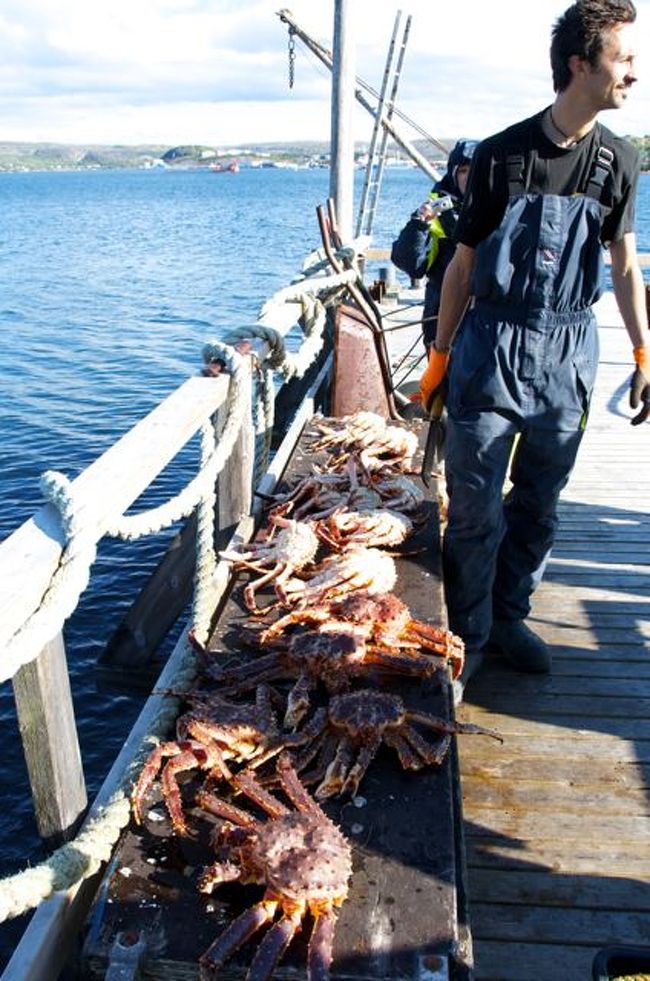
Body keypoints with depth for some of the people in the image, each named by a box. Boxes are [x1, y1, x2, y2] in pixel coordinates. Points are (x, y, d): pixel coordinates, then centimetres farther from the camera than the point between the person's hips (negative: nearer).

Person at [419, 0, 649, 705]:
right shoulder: (501, 156, -5)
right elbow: (463, 264, 0)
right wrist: (439, 357, 1)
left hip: (569, 355, 4)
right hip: (492, 349, -3)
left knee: (539, 503, 12)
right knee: (476, 509, -1)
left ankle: (508, 616, 31)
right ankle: (467, 636, 17)